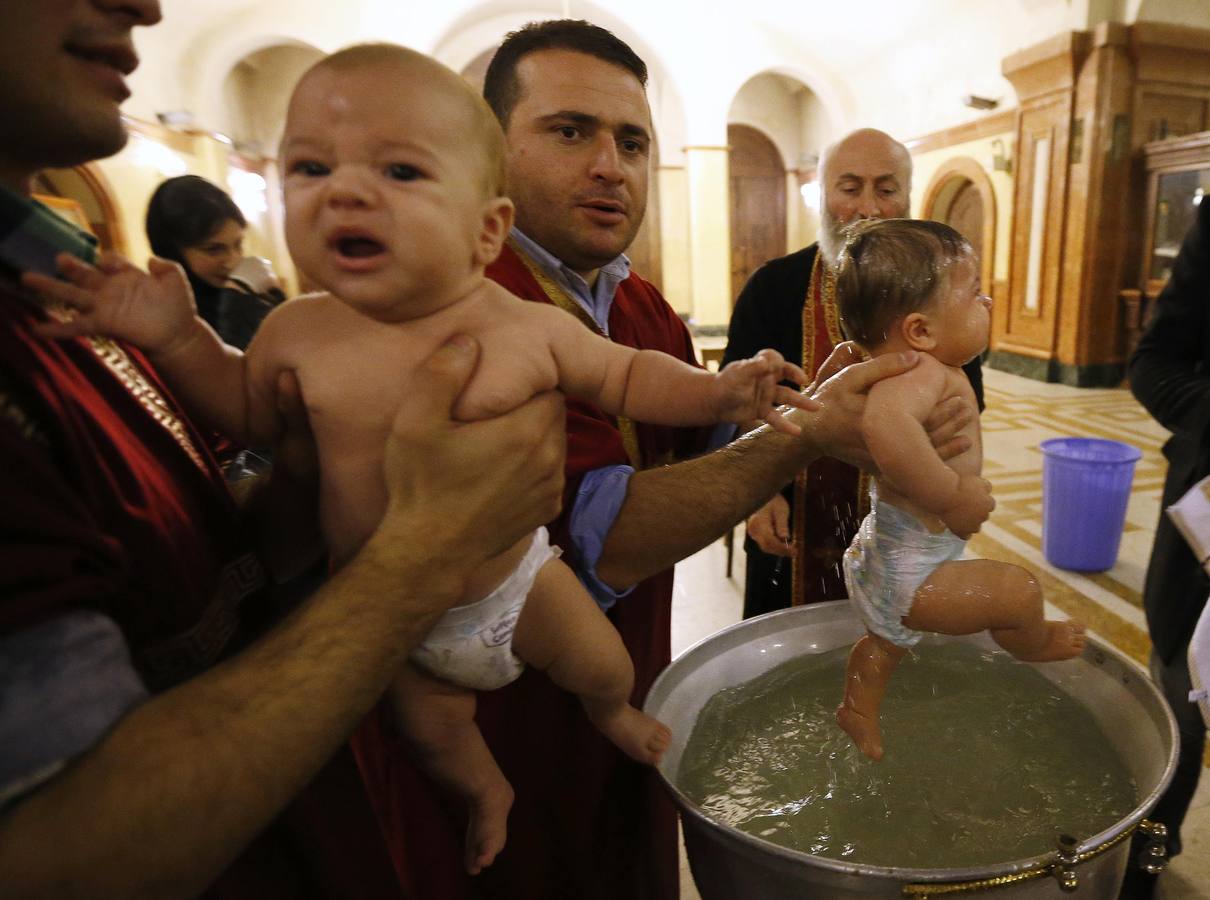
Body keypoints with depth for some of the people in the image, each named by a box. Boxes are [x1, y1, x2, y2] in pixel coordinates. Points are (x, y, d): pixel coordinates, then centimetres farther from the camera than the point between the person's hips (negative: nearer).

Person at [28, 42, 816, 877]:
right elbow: (247, 411, 4)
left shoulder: (532, 330, -21)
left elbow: (625, 376, -4)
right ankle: (488, 792, 59)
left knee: (606, 668, 14)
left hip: (514, 580, -1)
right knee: (432, 730, 22)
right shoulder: (298, 332, -16)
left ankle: (613, 710, 55)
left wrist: (714, 390, -19)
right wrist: (177, 337, -10)